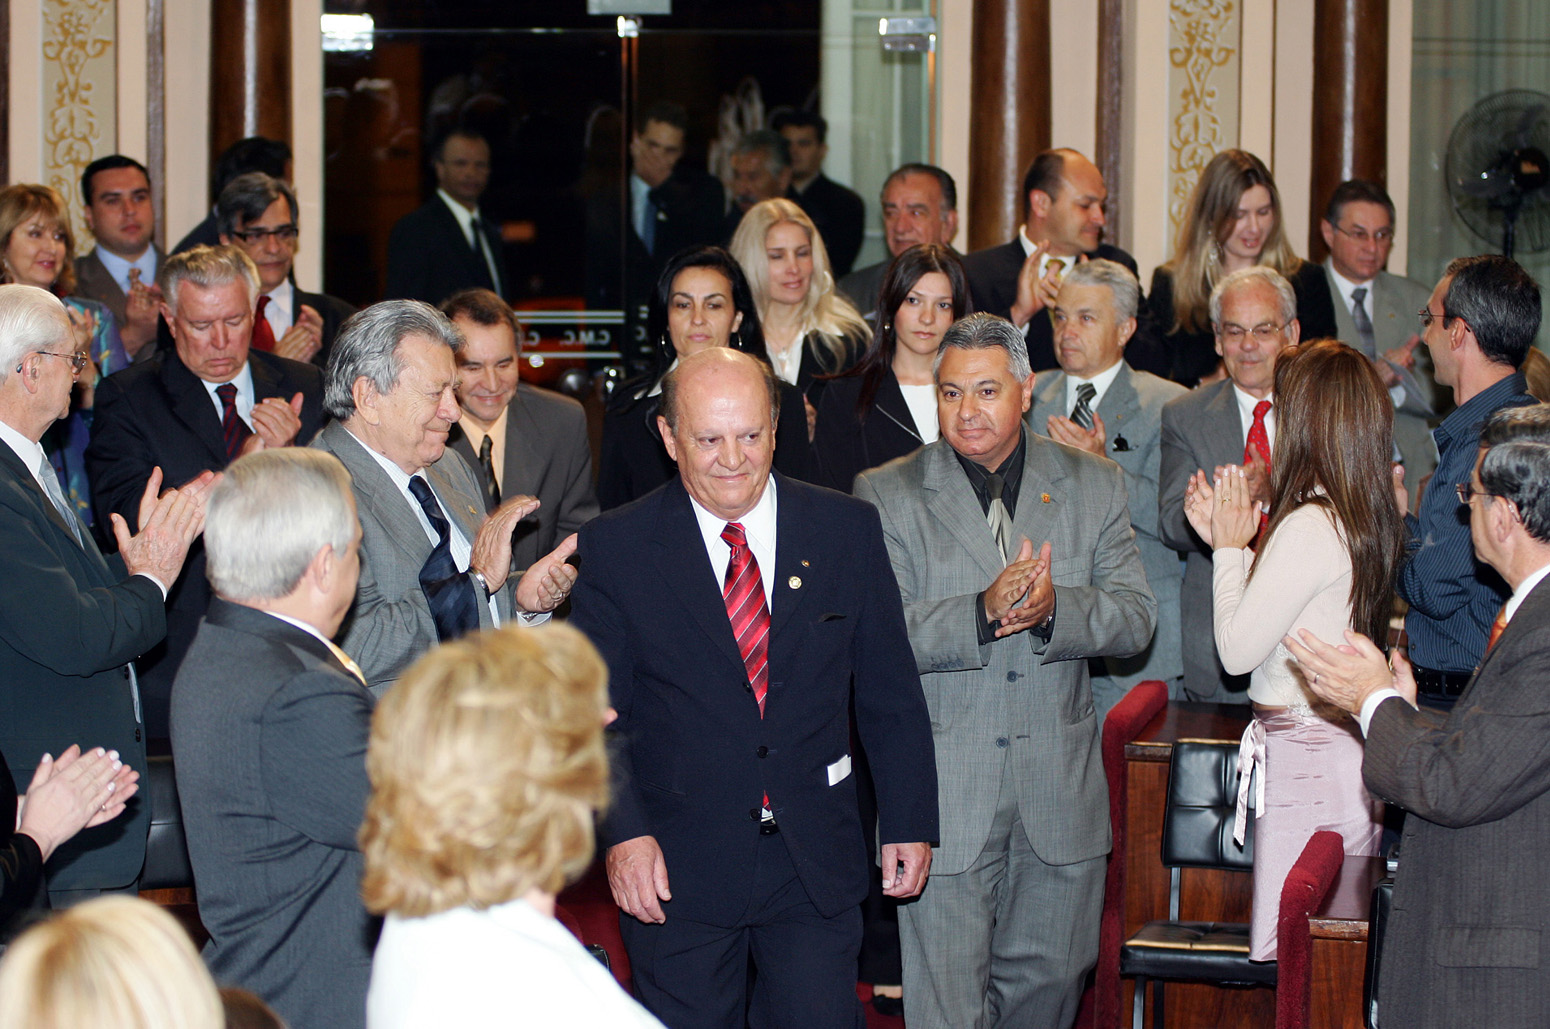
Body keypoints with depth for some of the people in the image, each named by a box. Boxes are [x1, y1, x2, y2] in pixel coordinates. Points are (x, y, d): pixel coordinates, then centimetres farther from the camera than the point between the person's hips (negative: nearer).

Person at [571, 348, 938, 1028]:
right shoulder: (617, 549, -3)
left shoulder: (847, 530, 3)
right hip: (677, 868, -1)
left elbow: (891, 696, 7)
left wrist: (910, 821, 6)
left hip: (818, 868, 2)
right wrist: (623, 832, -16)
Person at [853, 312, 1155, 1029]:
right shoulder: (887, 496, 0)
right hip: (945, 795, -3)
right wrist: (981, 613, -26)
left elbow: (1135, 618, 0)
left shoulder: (1094, 487, 8)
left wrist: (1054, 608, -21)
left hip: (1060, 785, 3)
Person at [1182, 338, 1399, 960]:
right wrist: (1231, 540, 15)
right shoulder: (1367, 518, 9)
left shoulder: (1308, 528, -19)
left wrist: (1231, 546, -4)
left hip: (1307, 761, -10)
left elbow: (1237, 650, -15)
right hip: (1346, 742, 10)